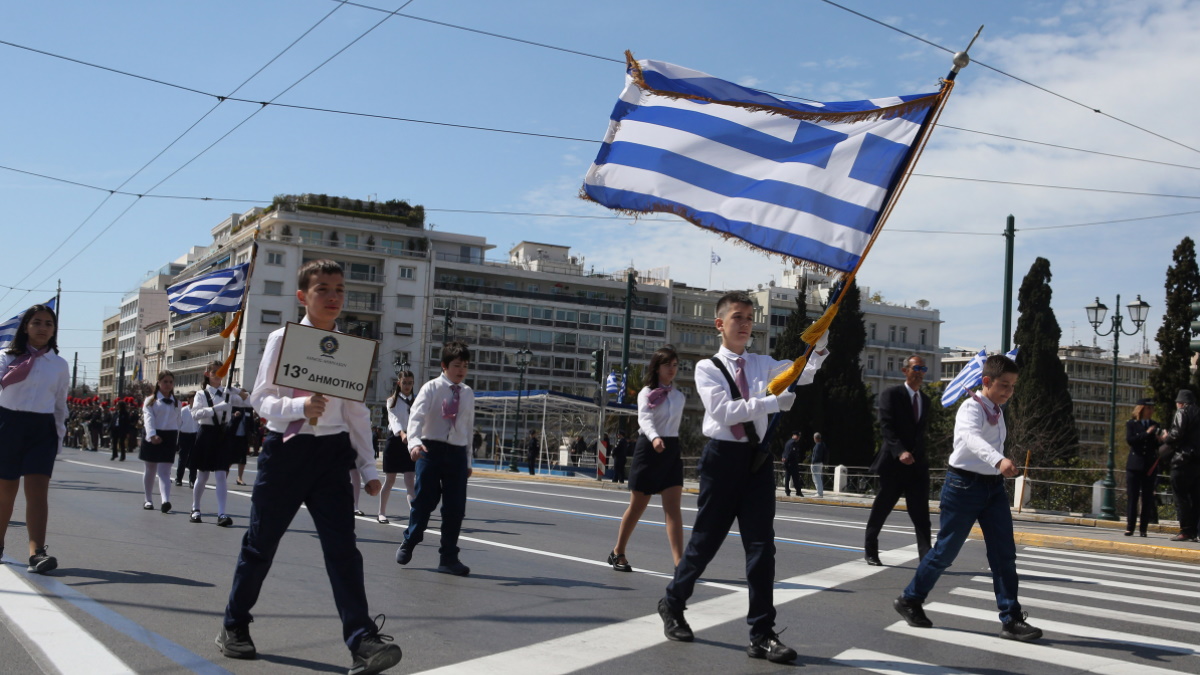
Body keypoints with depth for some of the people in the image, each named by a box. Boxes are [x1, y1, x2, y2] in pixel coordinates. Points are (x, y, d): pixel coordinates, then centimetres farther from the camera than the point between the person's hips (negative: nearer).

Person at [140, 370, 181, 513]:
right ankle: (148, 500, 23)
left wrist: (176, 441, 10)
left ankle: (165, 500, -24)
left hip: (169, 437, 1)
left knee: (164, 471, -8)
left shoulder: (176, 402, 11)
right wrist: (152, 435, -30)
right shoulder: (151, 400, 1)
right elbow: (149, 418, -14)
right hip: (153, 437, -1)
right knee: (150, 470, 11)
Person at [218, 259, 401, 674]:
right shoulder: (282, 340, -2)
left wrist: (369, 467, 6)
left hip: (332, 452, 1)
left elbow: (357, 413, 9)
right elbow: (261, 398, -6)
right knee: (261, 542, 10)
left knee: (342, 546, -9)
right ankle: (234, 627, 30)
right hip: (285, 448, -1)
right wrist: (299, 407, -26)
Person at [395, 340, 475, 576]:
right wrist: (414, 442, -35)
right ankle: (409, 542, 25)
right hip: (431, 449, -4)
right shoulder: (431, 388, -4)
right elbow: (416, 416, -17)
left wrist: (468, 460, 16)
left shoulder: (468, 394, 10)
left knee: (455, 508, 2)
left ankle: (449, 558, 11)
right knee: (425, 500, 0)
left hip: (457, 453, 4)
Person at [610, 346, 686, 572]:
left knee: (673, 507, -7)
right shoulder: (647, 393, -6)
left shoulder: (679, 396, 10)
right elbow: (644, 419, -23)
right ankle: (618, 552, 24)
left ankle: (679, 562, -13)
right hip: (649, 448, -4)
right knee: (638, 506, 5)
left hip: (672, 450, 4)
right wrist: (654, 438, -41)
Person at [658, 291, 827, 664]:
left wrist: (819, 347, -16)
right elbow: (723, 410, -16)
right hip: (723, 456, -3)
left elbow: (804, 374, 3)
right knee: (706, 538, 7)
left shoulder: (762, 365, 11)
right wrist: (772, 403, -22)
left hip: (757, 457, 3)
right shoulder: (707, 367, -2)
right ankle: (673, 603, 32)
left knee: (761, 544, -1)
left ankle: (762, 635, 4)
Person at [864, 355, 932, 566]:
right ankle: (870, 550, 21)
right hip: (893, 463, -5)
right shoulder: (891, 394, -5)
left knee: (921, 514, -5)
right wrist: (900, 451, -27)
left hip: (917, 464, 5)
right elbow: (886, 427, -14)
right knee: (881, 509, 6)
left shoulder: (925, 400, 15)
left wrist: (920, 456, 9)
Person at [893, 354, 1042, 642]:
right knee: (946, 550, 3)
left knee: (1004, 554, 0)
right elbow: (971, 437, -37)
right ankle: (910, 599, 21)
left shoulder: (997, 411, 12)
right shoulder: (972, 408, -15)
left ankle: (1011, 620, 4)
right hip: (965, 484, -7)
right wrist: (999, 460, -54)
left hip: (993, 486, 7)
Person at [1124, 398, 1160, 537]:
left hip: (1150, 467, 2)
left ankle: (1143, 529, 4)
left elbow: (1158, 447, 12)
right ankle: (1130, 527, 1)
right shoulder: (1131, 424, 5)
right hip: (1134, 465, -2)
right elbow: (1129, 440, -11)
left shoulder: (1155, 425, 13)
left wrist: (1159, 439, -9)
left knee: (1147, 499, 0)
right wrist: (1146, 434, -15)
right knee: (1132, 498, -3)